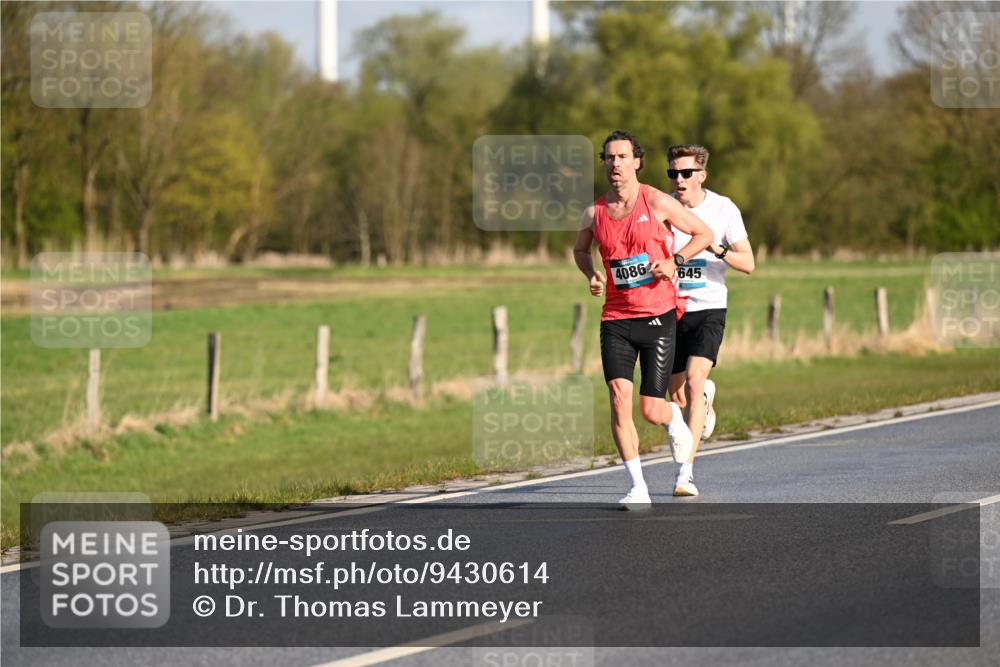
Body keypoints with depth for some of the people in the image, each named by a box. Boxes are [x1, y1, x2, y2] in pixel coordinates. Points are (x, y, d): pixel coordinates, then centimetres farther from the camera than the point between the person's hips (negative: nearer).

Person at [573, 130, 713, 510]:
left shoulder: (657, 203, -5)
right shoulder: (594, 213, 5)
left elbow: (704, 234, 4)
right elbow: (580, 249, 25)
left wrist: (675, 261, -11)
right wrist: (591, 275, 4)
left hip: (658, 317, -2)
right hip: (616, 318, 2)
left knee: (651, 410, -3)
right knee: (619, 397, -15)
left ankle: (674, 420, 37)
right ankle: (638, 488, -9)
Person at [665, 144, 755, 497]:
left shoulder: (724, 209, -4)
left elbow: (748, 263, -3)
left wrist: (717, 248, -21)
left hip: (708, 310, -3)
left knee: (694, 381, -22)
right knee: (677, 396, 11)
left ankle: (685, 471, -24)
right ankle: (705, 400, 51)